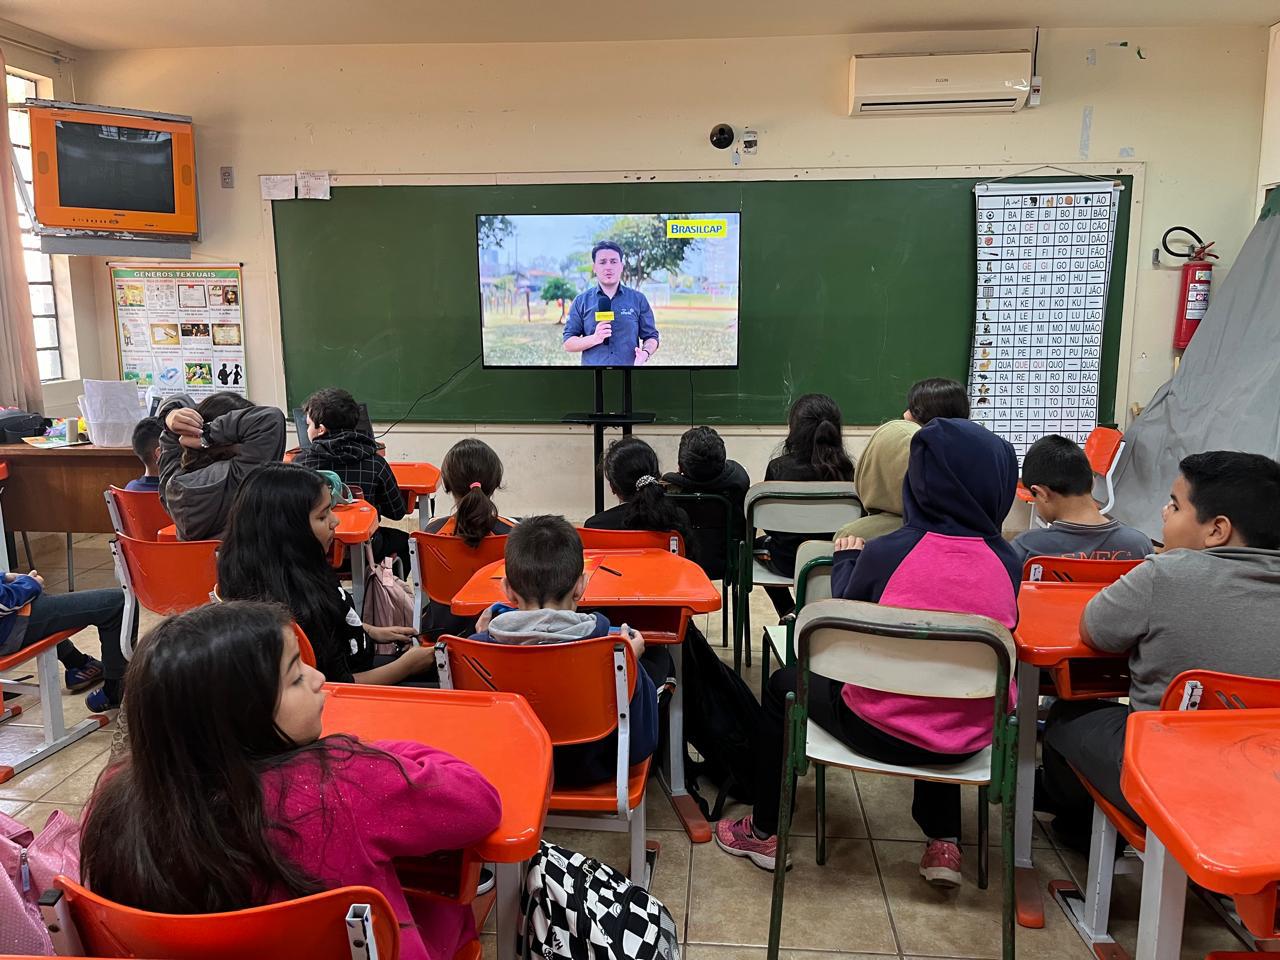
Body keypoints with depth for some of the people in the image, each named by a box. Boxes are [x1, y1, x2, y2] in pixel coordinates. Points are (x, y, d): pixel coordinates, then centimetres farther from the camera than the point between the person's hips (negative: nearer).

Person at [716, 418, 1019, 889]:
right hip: (969, 737, 4)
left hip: (881, 731, -4)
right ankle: (943, 842, 38)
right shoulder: (1006, 563, -10)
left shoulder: (887, 553, -19)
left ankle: (764, 831, 35)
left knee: (784, 684, 23)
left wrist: (847, 561, 16)